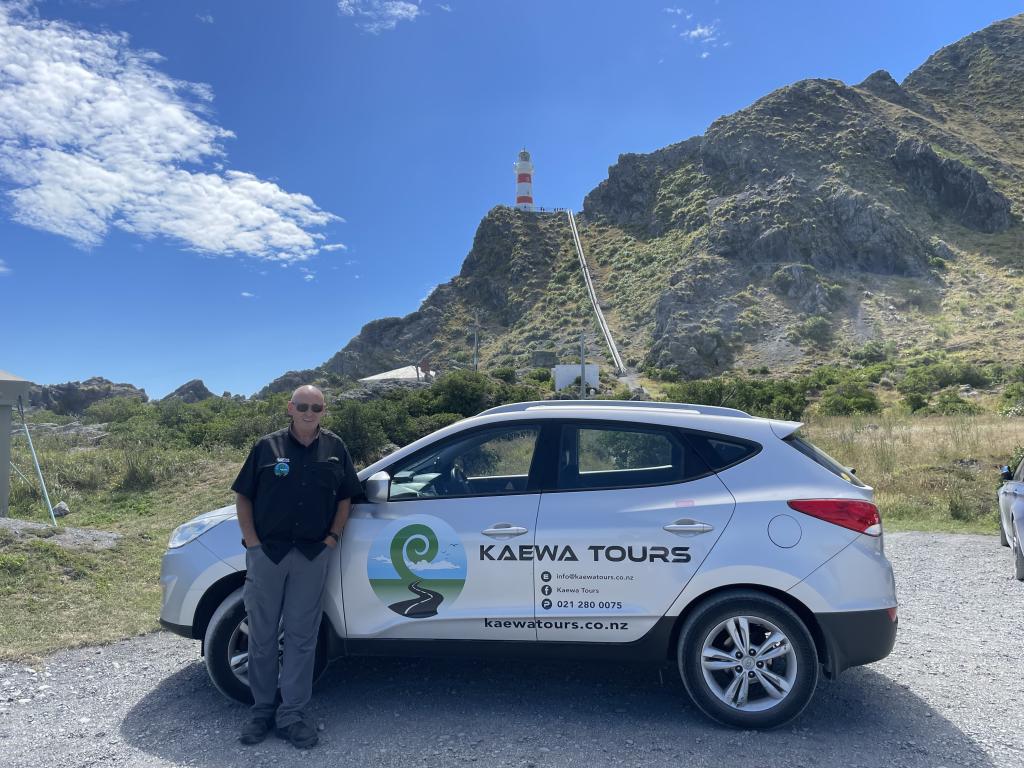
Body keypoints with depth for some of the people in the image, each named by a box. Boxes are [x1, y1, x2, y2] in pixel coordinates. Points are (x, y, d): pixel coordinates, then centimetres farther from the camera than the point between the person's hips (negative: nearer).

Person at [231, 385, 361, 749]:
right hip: (267, 552, 0)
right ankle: (262, 709, 26)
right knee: (262, 634, 10)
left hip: (313, 555, 1)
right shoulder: (267, 446, 0)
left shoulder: (335, 448, 4)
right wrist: (251, 540, -4)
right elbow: (243, 496, 4)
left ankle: (291, 714, 18)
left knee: (302, 635, 6)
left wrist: (333, 536, 0)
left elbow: (345, 497, 10)